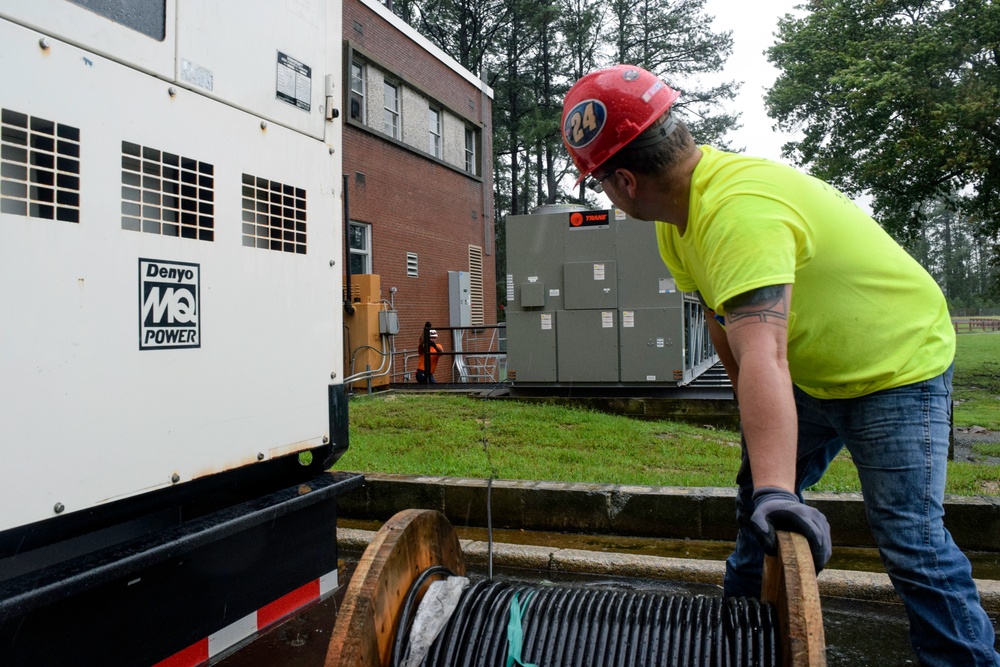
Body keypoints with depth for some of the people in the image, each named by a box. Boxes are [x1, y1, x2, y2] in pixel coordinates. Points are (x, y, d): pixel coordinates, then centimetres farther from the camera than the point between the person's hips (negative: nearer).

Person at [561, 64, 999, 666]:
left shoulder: (738, 208, -36)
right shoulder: (679, 211, -7)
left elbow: (762, 357, -47)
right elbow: (723, 320, 1)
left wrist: (777, 491, -53)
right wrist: (759, 418, 3)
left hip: (897, 366, -9)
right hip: (813, 374, 9)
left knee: (910, 539, -15)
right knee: (758, 496, 16)